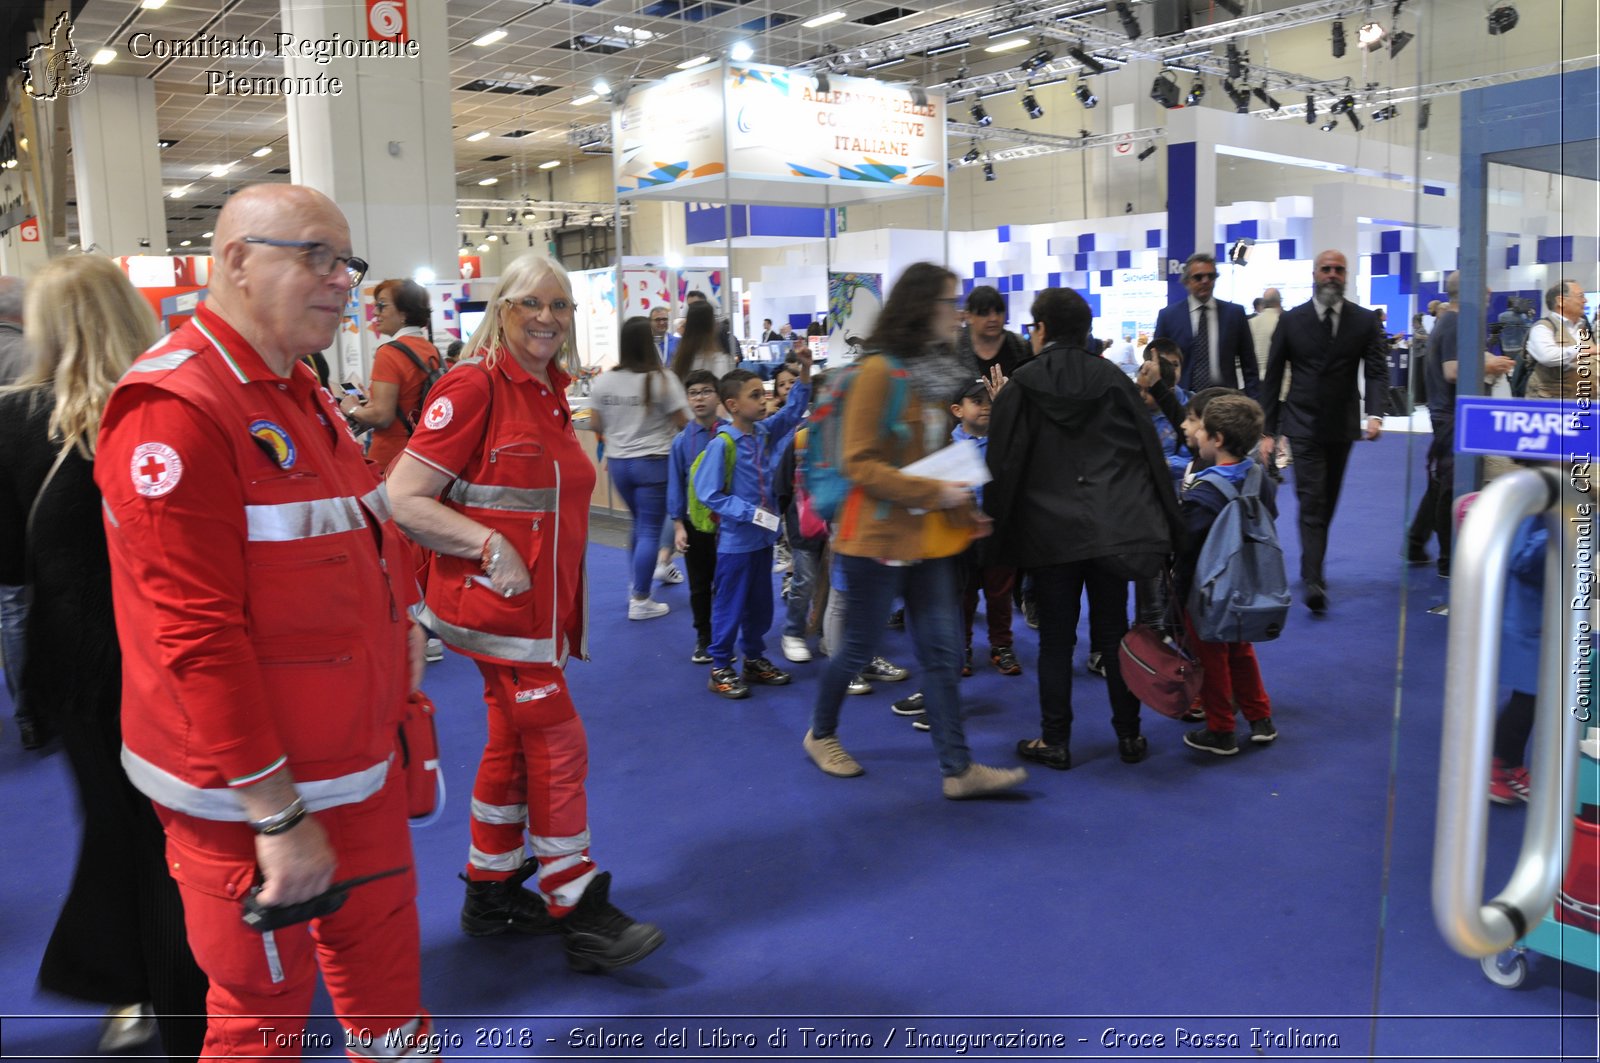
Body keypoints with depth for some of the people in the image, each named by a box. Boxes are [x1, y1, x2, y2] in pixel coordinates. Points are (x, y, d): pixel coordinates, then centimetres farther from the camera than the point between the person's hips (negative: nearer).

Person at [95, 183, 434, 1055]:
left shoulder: (298, 392, 10)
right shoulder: (174, 408, -20)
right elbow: (194, 634, -23)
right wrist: (275, 814, -21)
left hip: (357, 759, 8)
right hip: (248, 794, -8)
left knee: (379, 943, 20)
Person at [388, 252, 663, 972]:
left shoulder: (550, 391, 12)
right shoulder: (475, 385, -14)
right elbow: (403, 499, -17)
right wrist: (492, 547, -22)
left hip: (543, 604, 9)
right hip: (499, 606, -8)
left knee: (512, 743, 16)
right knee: (558, 748, -4)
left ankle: (490, 893, 31)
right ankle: (578, 915, 8)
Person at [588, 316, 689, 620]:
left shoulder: (603, 381, -2)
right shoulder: (662, 379, -14)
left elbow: (596, 424, 6)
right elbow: (684, 423, -10)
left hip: (618, 463, 5)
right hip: (653, 463, -5)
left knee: (639, 523, 25)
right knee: (650, 530, 2)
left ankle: (637, 582, 34)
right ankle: (640, 601, 5)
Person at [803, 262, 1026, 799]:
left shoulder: (935, 372, 10)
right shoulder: (879, 371, -14)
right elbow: (858, 462, -18)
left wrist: (963, 503, 6)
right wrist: (932, 492, -23)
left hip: (932, 536, 7)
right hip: (880, 534, -7)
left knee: (943, 652, 4)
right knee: (860, 645, 7)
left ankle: (958, 769, 8)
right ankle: (821, 735, 30)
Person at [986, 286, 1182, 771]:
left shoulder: (1020, 386, -4)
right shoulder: (1114, 379, 3)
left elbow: (1001, 465, -5)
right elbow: (1149, 453, 3)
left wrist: (996, 529, 4)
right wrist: (1163, 527, 9)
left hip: (1050, 531, -2)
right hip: (1112, 528, 3)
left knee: (1056, 636, 7)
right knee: (1113, 631, 13)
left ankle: (1054, 741, 14)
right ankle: (1129, 736, 20)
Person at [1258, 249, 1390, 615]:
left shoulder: (1365, 321, 1)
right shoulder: (1291, 321, -2)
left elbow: (1377, 372, -3)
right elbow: (1273, 378, 0)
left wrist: (1375, 413, -22)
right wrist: (1267, 431, -4)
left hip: (1342, 425, 3)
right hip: (1304, 426, -3)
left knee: (1327, 504, 14)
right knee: (1312, 503, -12)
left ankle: (1312, 568, 30)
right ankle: (1314, 583, -18)